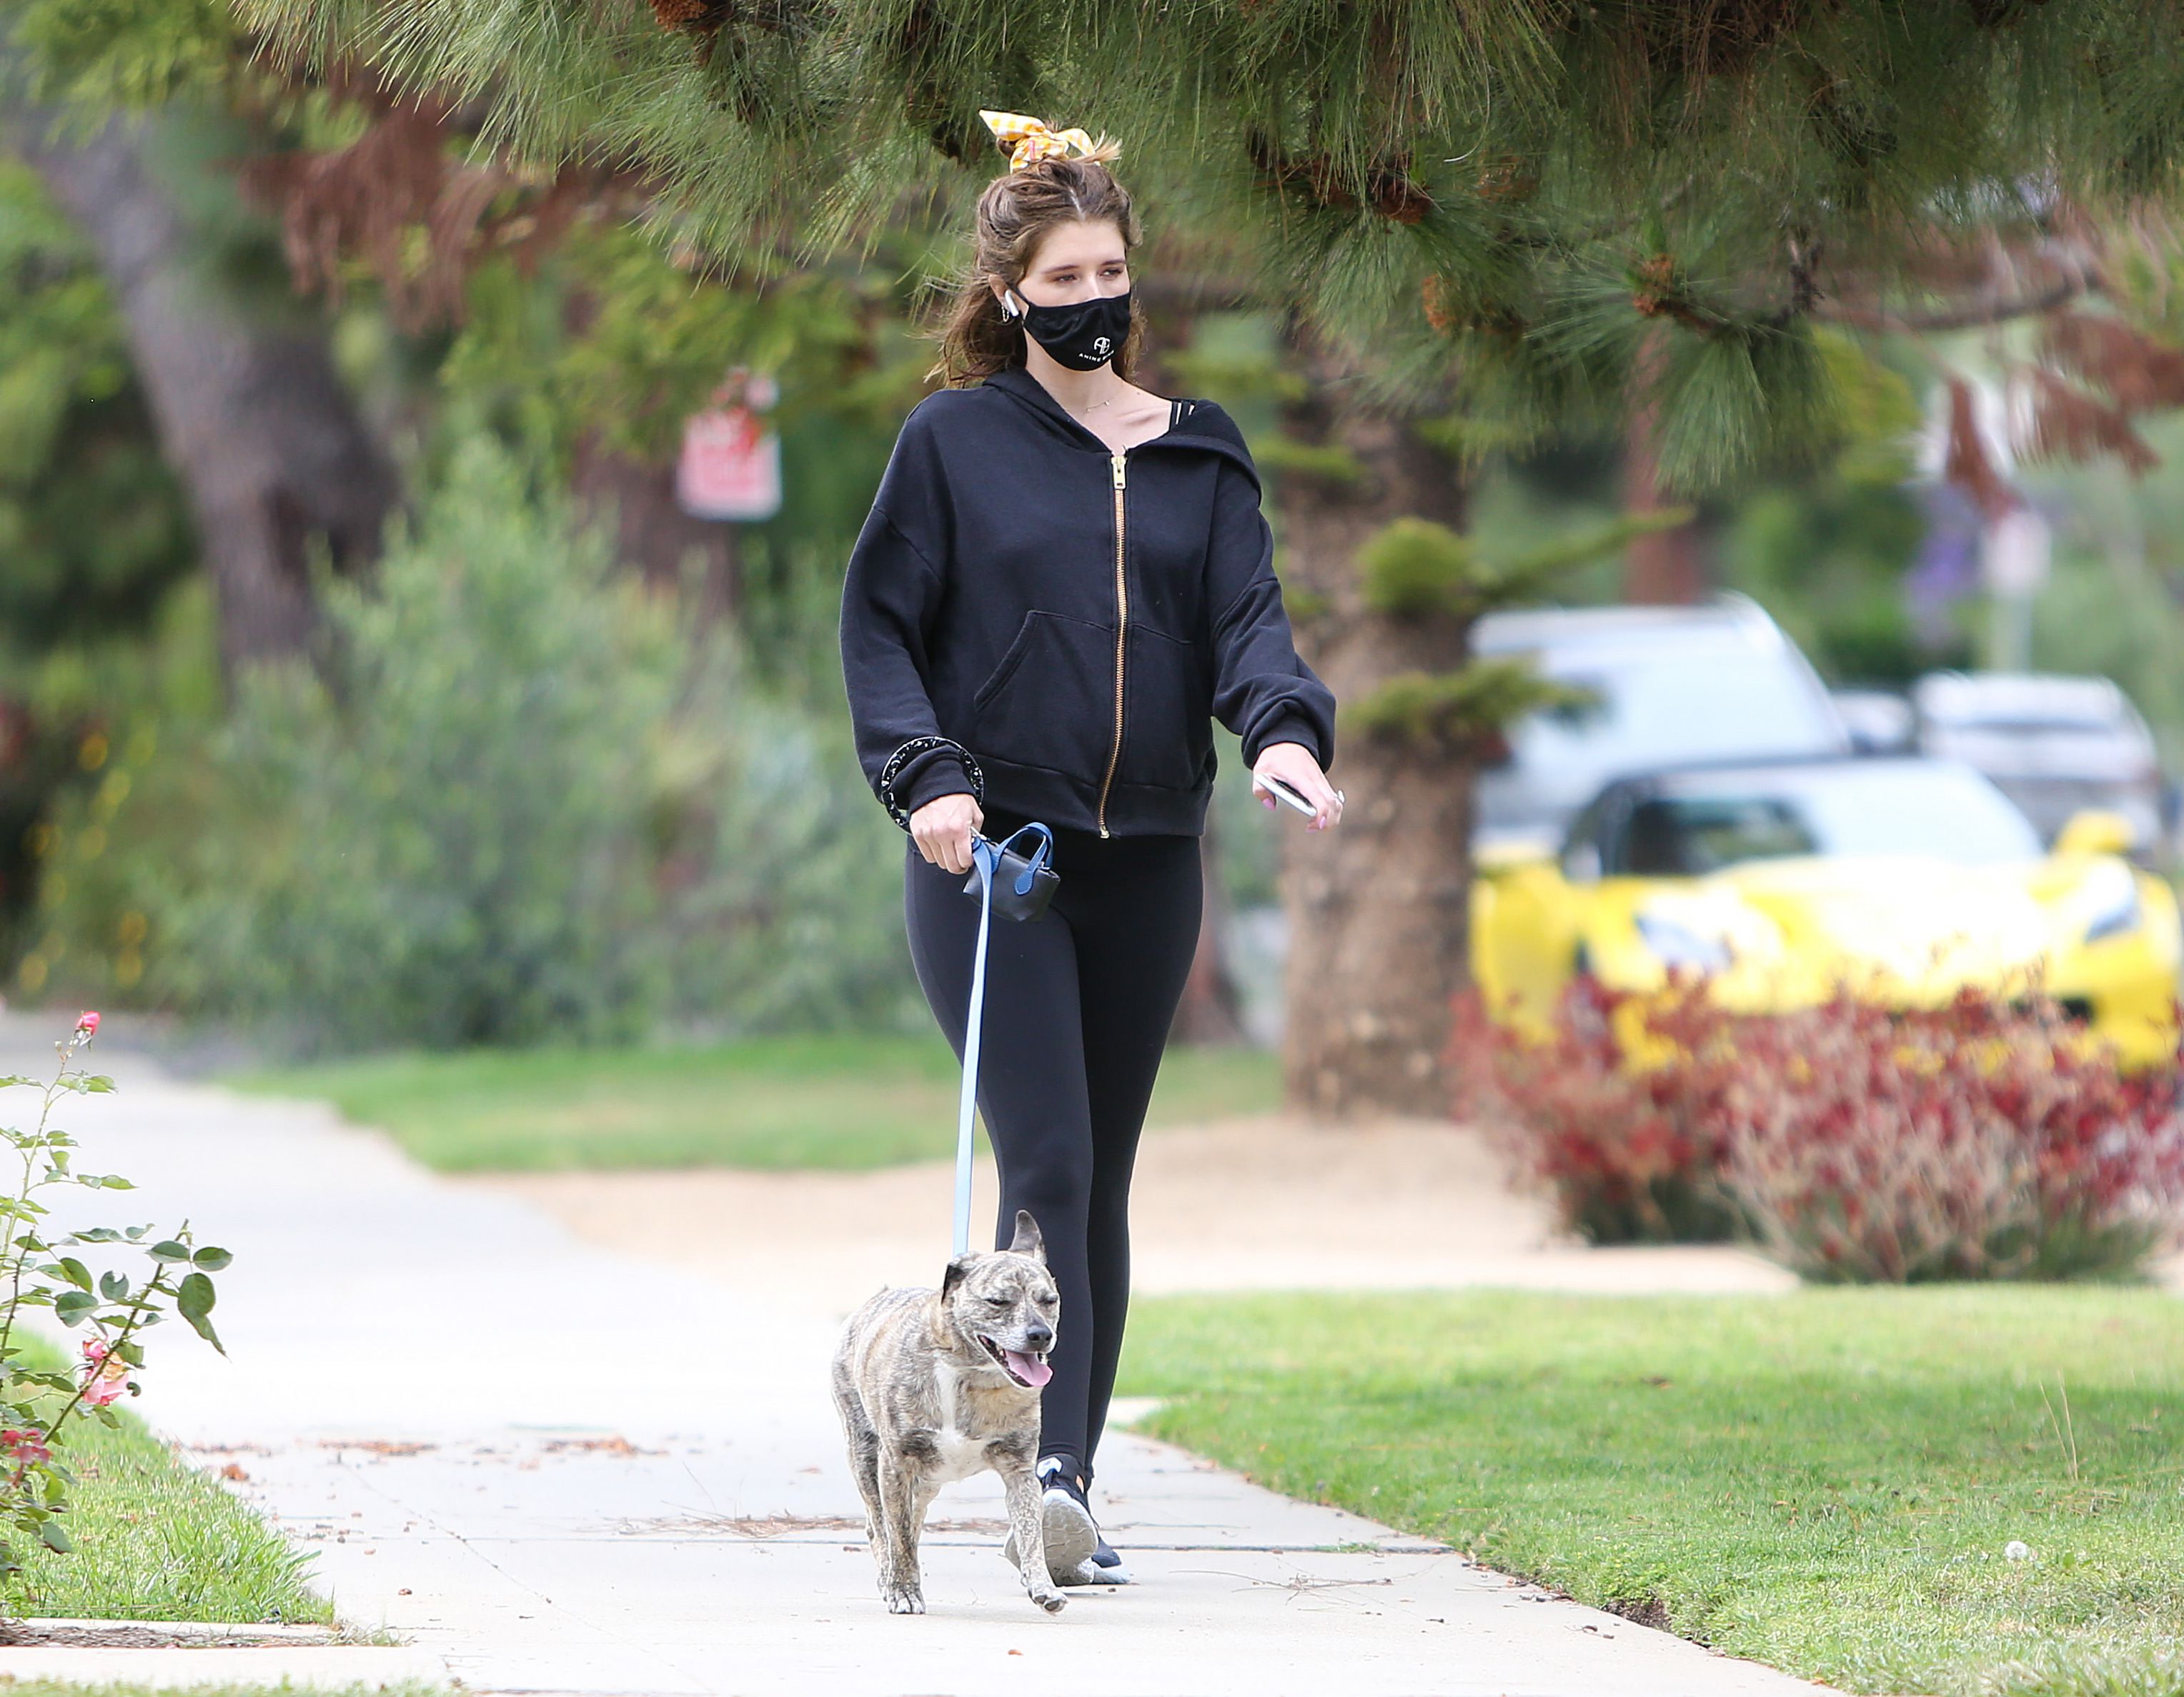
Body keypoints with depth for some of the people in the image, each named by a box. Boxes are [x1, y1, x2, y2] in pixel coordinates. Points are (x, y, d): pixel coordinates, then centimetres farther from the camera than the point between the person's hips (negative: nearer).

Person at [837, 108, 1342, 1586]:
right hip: (991, 854, -4)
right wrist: (926, 776, -16)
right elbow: (880, 625, 0)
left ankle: (1070, 1491, 13)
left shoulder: (1199, 454, 12)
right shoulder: (955, 443, 2)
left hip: (1146, 862, 4)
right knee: (1045, 1162, -15)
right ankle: (1051, 1468, -23)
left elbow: (1248, 618, 2)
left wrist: (1288, 729, -19)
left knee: (1101, 1177, 8)